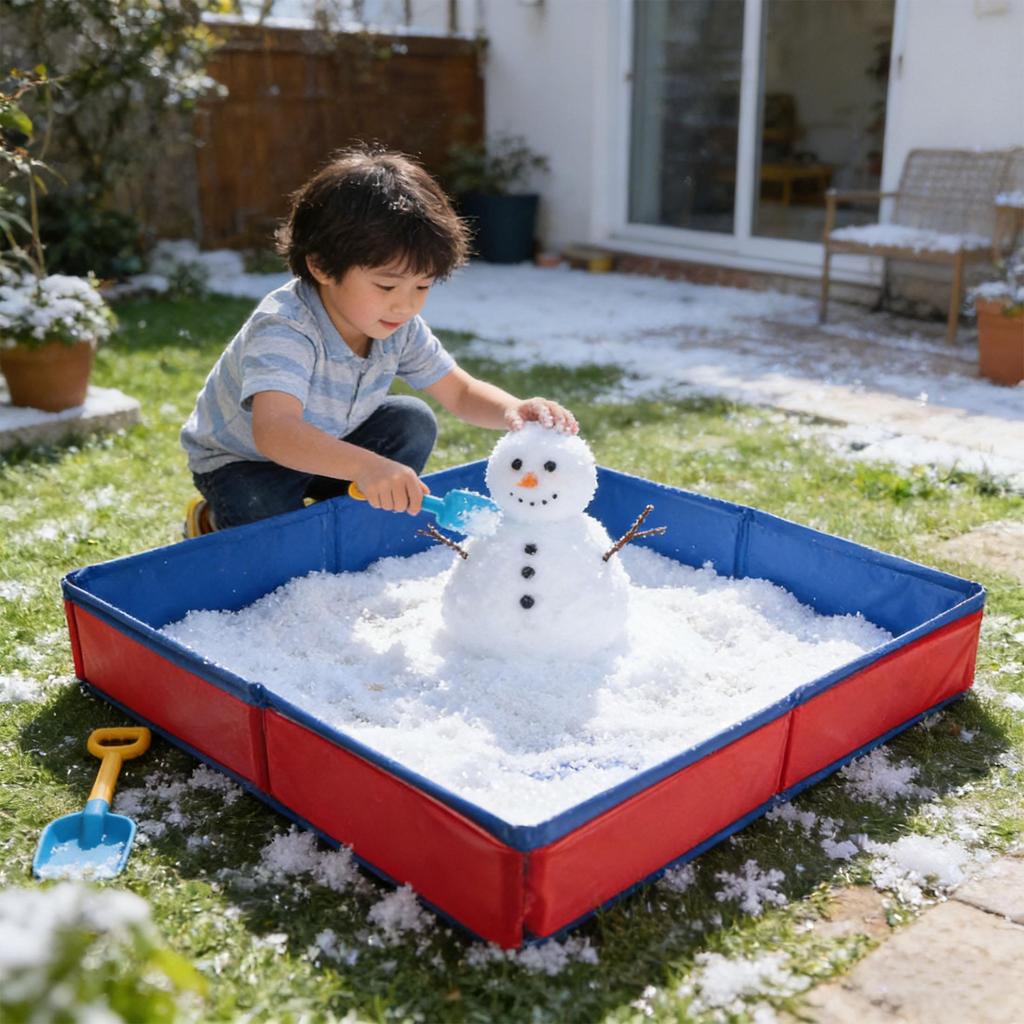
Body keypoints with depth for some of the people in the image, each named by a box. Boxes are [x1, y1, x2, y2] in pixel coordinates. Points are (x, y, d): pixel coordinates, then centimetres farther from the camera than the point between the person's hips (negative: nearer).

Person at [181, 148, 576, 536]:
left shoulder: (399, 328, -15)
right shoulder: (284, 331, -38)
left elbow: (461, 392, -6)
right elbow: (273, 431, -55)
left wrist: (514, 411, -29)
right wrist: (365, 466, -71)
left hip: (330, 447, 6)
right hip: (243, 461, -6)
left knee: (414, 422, -12)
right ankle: (211, 522, 3)